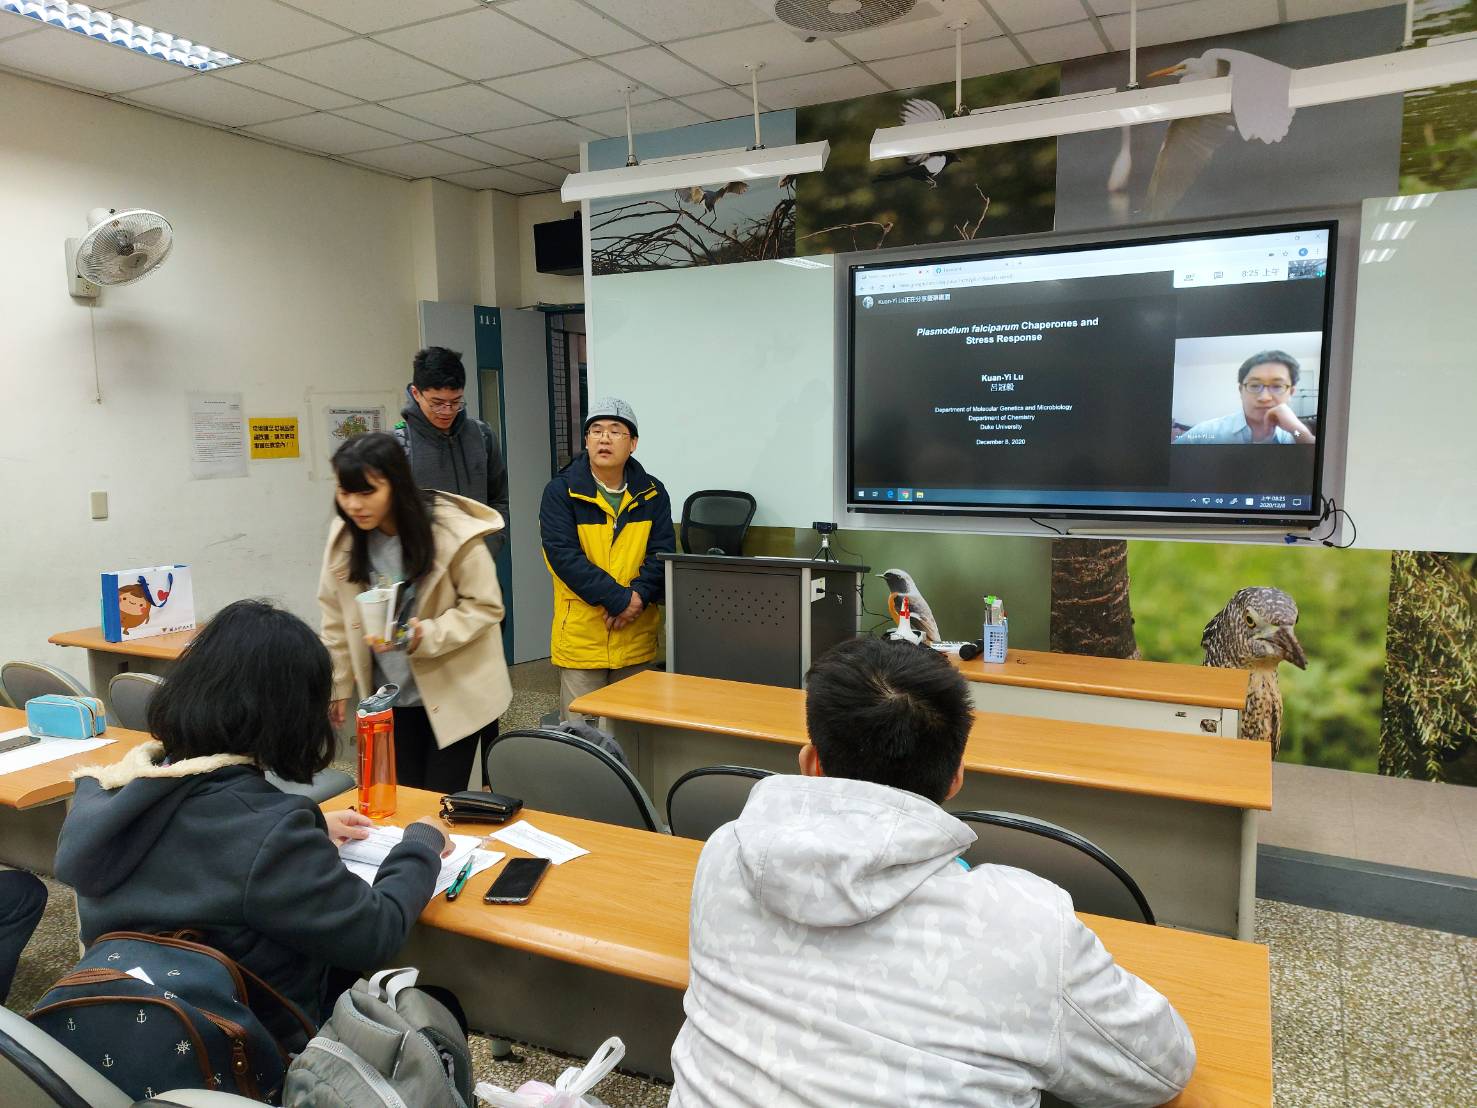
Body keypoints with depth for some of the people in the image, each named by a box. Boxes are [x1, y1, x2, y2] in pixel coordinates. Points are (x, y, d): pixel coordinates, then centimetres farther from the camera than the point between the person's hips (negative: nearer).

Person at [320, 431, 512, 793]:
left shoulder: (454, 531, -20)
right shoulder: (345, 535, -5)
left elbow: (485, 607, -13)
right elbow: (335, 615, 5)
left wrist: (423, 637, -26)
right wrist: (337, 685, 8)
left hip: (455, 693, -4)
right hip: (391, 696, 4)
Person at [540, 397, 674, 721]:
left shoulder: (652, 493, 6)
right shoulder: (561, 492, -4)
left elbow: (662, 554, 0)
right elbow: (564, 555, -14)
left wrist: (640, 596, -18)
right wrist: (619, 599, -20)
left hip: (637, 637, 3)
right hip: (581, 636, -3)